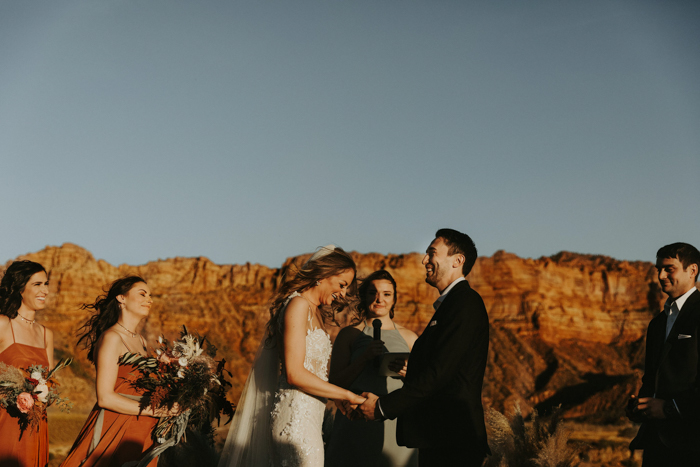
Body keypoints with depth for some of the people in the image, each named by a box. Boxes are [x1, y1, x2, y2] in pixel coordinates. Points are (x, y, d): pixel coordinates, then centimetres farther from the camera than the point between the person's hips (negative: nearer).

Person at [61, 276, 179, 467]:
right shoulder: (111, 338, -11)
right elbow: (105, 398, -17)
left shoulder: (141, 342, 14)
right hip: (115, 433, -8)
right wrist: (154, 410, -18)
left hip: (140, 434, 8)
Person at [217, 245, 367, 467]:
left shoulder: (316, 313, 20)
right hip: (296, 416, -9)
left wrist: (337, 398, 4)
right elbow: (295, 374, -17)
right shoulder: (298, 304, -10)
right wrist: (345, 395, -11)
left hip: (309, 415, 9)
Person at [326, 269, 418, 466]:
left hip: (397, 425, 2)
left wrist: (408, 373, -9)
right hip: (358, 425, -1)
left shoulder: (409, 337, 11)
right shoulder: (349, 335, 6)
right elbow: (336, 383, 1)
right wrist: (364, 357, -12)